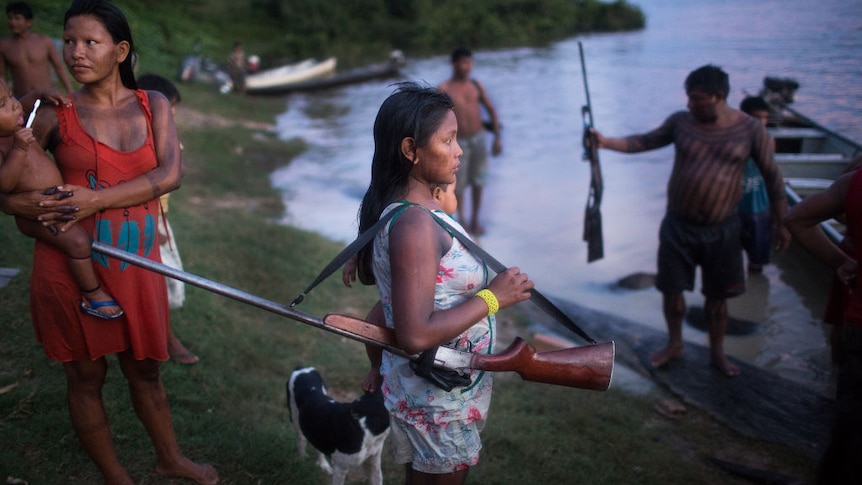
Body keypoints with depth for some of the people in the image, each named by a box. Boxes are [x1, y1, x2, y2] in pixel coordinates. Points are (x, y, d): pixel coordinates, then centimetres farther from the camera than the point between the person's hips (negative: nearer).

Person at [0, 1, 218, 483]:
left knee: (145, 370, 17)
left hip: (135, 264, 2)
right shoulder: (56, 115, -2)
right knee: (86, 375, 12)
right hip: (71, 263, -1)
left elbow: (170, 173, -11)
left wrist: (97, 200, -19)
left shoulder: (153, 104, 3)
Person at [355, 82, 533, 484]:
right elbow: (416, 335, -33)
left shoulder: (392, 206, 1)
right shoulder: (414, 224, -29)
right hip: (438, 402, -9)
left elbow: (369, 275, 14)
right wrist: (493, 296, -25)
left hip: (428, 387, 9)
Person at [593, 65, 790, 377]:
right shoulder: (681, 122, -4)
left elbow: (772, 177, -2)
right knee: (671, 289, 11)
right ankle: (674, 343, 35)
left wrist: (782, 224, -1)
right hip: (678, 226, 2)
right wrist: (607, 142, -7)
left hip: (721, 231, -1)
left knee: (717, 295, 12)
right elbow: (645, 142, 7)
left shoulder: (750, 129, -9)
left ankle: (717, 353, 33)